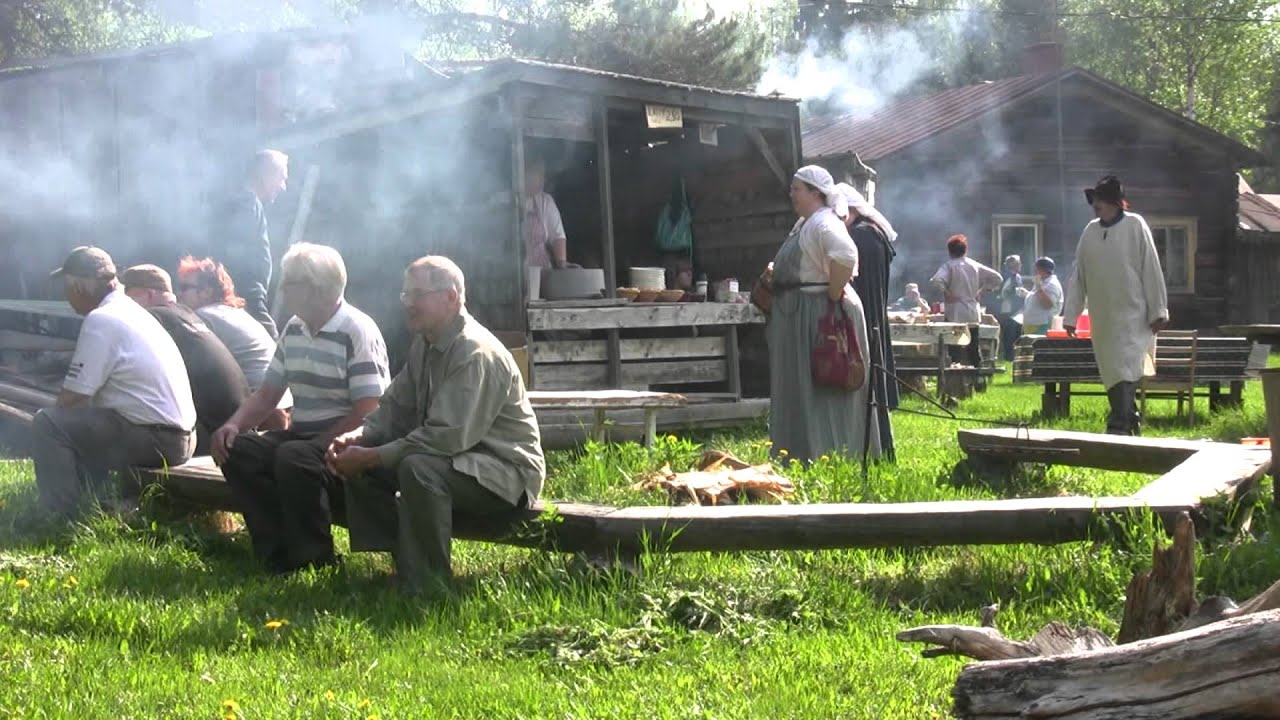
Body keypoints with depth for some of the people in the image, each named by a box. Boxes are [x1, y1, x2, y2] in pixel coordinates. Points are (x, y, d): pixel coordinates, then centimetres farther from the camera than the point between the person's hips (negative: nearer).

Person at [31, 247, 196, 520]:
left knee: (47, 425, -9)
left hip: (155, 438, -10)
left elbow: (71, 399, -13)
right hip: (179, 435, 10)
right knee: (79, 422, 26)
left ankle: (62, 519, -4)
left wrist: (55, 420, 7)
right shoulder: (130, 310, 16)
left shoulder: (100, 319, -14)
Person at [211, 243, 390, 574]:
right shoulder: (293, 330, 12)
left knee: (294, 458, -34)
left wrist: (323, 445, -24)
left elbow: (367, 413, -19)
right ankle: (278, 554, -11)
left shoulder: (358, 332, -13)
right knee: (238, 450, -12)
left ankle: (314, 559, -18)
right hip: (302, 435, 8)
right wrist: (234, 425, -2)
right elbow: (267, 393, 16)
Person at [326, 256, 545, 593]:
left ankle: (426, 587, -24)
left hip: (507, 469, -10)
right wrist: (357, 437, -12)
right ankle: (398, 563, 1)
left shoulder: (476, 353, -23)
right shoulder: (425, 345, 8)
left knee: (418, 468, -35)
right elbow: (395, 410, 9)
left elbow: (448, 436, -31)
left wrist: (371, 457, -28)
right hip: (454, 457, 10)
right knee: (359, 461, 1)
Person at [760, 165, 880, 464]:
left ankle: (827, 457, -3)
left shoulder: (824, 223, -16)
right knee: (799, 391, 14)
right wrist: (776, 276, 12)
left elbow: (846, 256, -35)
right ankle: (800, 456, 20)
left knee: (819, 391, -7)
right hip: (798, 314, 11)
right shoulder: (804, 224, 16)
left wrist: (833, 295, -26)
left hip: (819, 313, -11)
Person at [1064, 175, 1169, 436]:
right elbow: (1078, 276, 10)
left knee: (1126, 371, -14)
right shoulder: (1091, 231, 8)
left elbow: (1151, 270, -6)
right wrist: (1070, 315, 7)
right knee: (1111, 373, 10)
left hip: (1133, 315, -5)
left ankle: (1119, 426, -16)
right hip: (1103, 318, 5)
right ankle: (1131, 423, 23)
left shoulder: (1135, 226, -5)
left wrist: (1158, 311, -10)